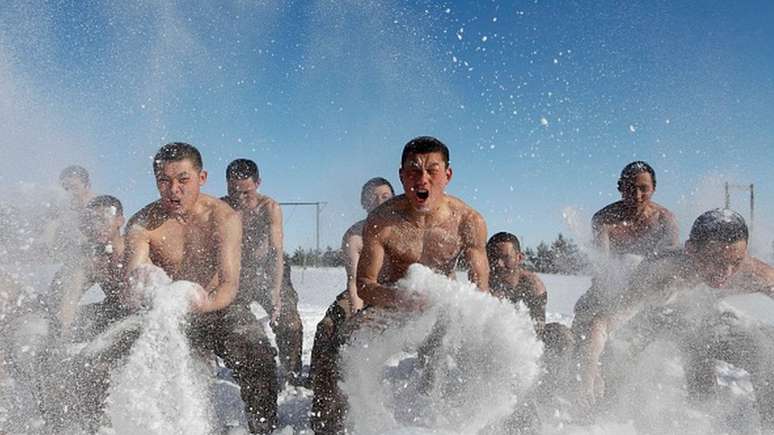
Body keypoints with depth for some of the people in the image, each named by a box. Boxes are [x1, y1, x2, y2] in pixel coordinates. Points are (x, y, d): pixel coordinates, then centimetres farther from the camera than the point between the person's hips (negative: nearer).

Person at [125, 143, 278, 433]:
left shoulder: (223, 217, -16)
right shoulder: (142, 223, -11)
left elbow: (230, 283, -24)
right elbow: (132, 281, -22)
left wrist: (205, 303, -48)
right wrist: (138, 290, -48)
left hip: (217, 310, -2)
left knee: (258, 359, -26)